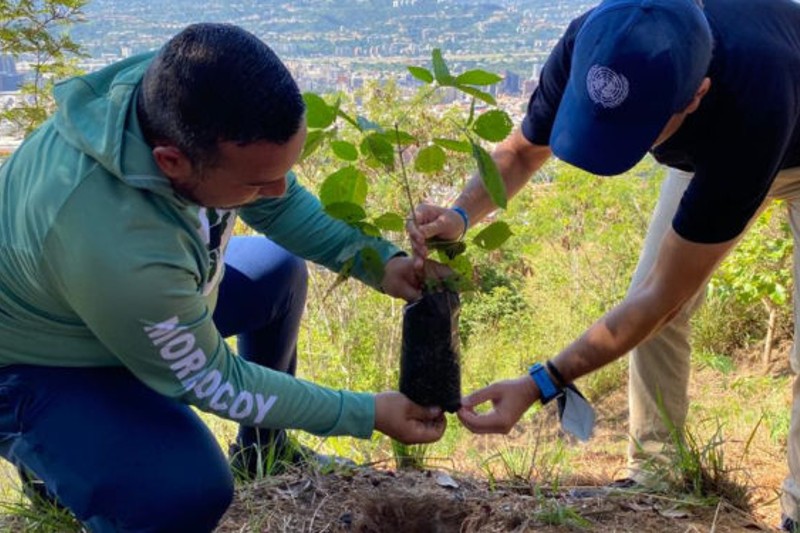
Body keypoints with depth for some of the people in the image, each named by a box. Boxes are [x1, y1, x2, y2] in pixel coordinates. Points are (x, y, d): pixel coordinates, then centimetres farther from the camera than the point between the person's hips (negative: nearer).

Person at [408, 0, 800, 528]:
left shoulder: (753, 108, -47)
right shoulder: (592, 47, -35)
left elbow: (664, 298, -37)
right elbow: (522, 150, -14)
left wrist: (539, 385, -41)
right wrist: (460, 215, -34)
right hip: (710, 146, 5)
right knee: (650, 309, -1)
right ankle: (653, 478, 15)